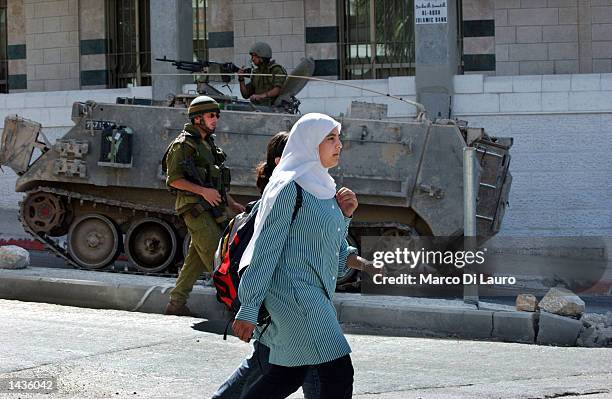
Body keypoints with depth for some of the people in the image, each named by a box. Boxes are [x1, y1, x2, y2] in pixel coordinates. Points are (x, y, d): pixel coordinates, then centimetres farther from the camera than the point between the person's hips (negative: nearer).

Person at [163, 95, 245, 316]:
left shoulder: (208, 144, 20)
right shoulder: (184, 144, -8)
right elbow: (174, 179, -14)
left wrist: (231, 203, 21)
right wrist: (203, 191, -20)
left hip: (210, 206, 9)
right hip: (194, 207, -9)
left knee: (197, 258, 9)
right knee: (215, 252, -11)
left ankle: (176, 303, 14)